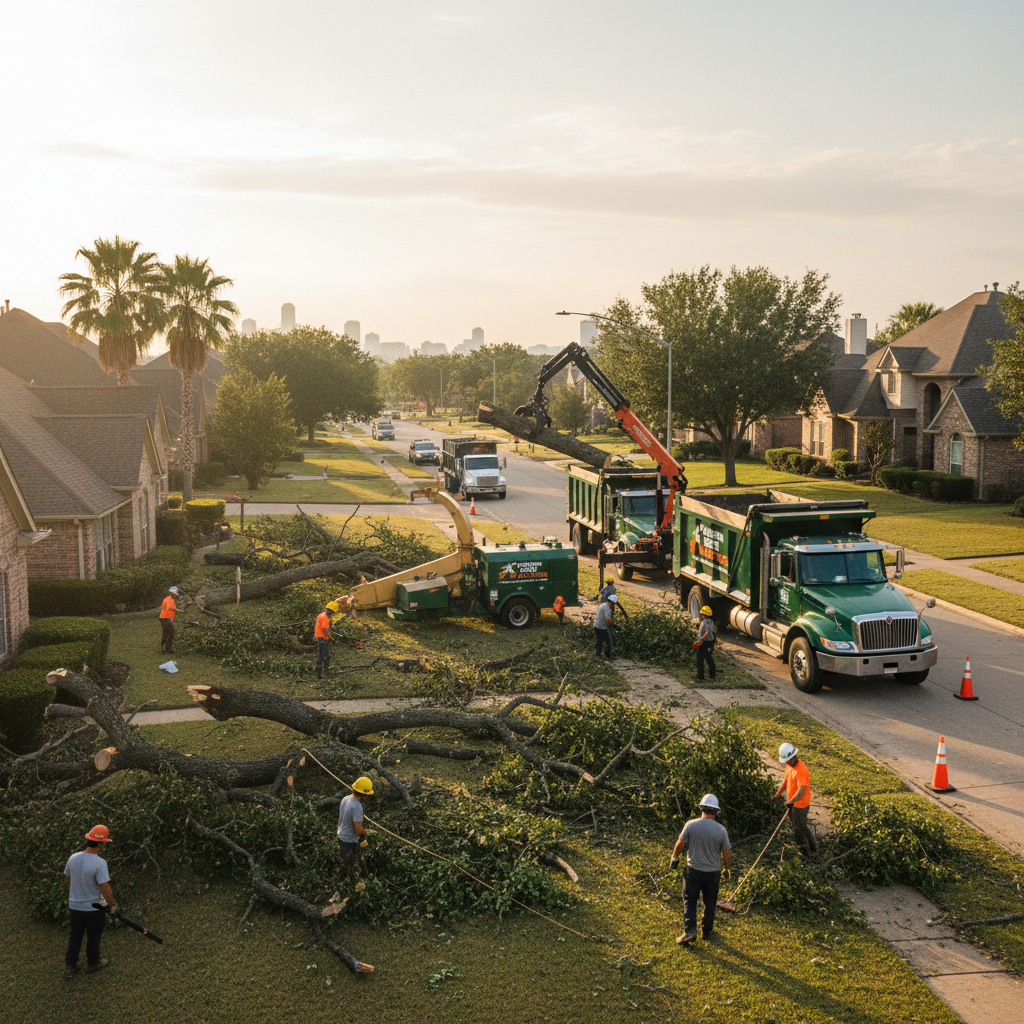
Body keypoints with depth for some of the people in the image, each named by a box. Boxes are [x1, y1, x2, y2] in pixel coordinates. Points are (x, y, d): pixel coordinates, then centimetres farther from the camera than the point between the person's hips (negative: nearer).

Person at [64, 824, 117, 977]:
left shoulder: (73, 858, -8)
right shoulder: (99, 863, -27)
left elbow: (67, 880, 7)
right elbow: (105, 889, -26)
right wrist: (113, 904, -10)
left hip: (75, 905, 5)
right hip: (95, 906, -4)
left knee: (75, 936, 18)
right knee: (94, 936, 16)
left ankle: (70, 967, 23)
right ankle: (92, 964, 32)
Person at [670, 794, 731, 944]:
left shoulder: (691, 825, -13)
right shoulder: (721, 830, -11)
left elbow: (680, 844, -3)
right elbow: (726, 854, -4)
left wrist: (674, 859, 15)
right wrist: (728, 869, 14)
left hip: (694, 869, -1)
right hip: (713, 872, 1)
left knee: (690, 901, 9)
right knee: (710, 902, 16)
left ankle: (690, 931, -1)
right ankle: (707, 931, 27)